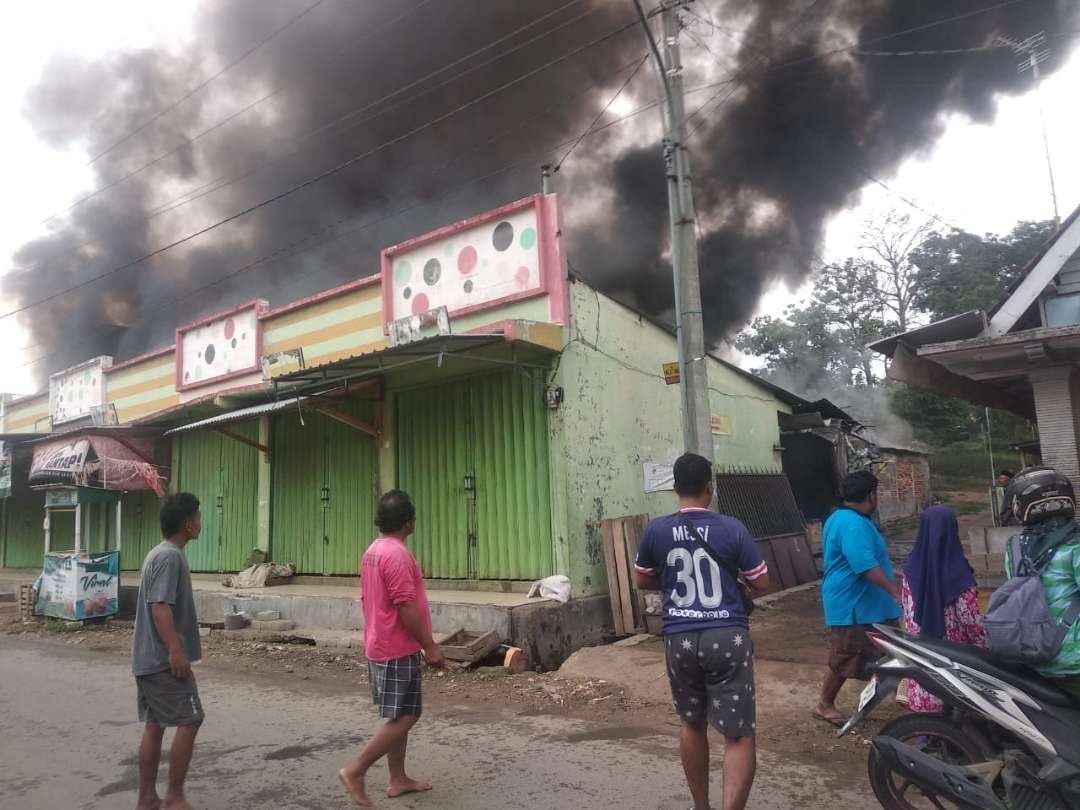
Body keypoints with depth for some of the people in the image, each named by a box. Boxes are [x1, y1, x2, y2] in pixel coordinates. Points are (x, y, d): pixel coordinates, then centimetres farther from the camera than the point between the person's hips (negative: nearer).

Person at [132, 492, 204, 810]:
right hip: (165, 660, -10)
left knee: (155, 725, 13)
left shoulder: (159, 553, 14)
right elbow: (160, 605, -25)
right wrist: (176, 650, -26)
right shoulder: (171, 557, -17)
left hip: (147, 659, 10)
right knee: (190, 720, -2)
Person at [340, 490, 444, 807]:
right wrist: (430, 646, -17)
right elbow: (406, 607, -24)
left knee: (398, 715, 16)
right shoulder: (398, 554, -21)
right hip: (398, 650, -10)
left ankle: (398, 780, 23)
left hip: (380, 646, 10)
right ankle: (355, 770, 2)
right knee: (405, 716, -1)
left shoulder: (372, 551, 9)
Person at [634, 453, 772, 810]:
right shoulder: (732, 529, -6)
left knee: (692, 724, 21)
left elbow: (642, 581, 12)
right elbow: (762, 583, 2)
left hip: (680, 639, 3)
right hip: (727, 637, -2)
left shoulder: (656, 531, -1)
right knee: (739, 734, 3)